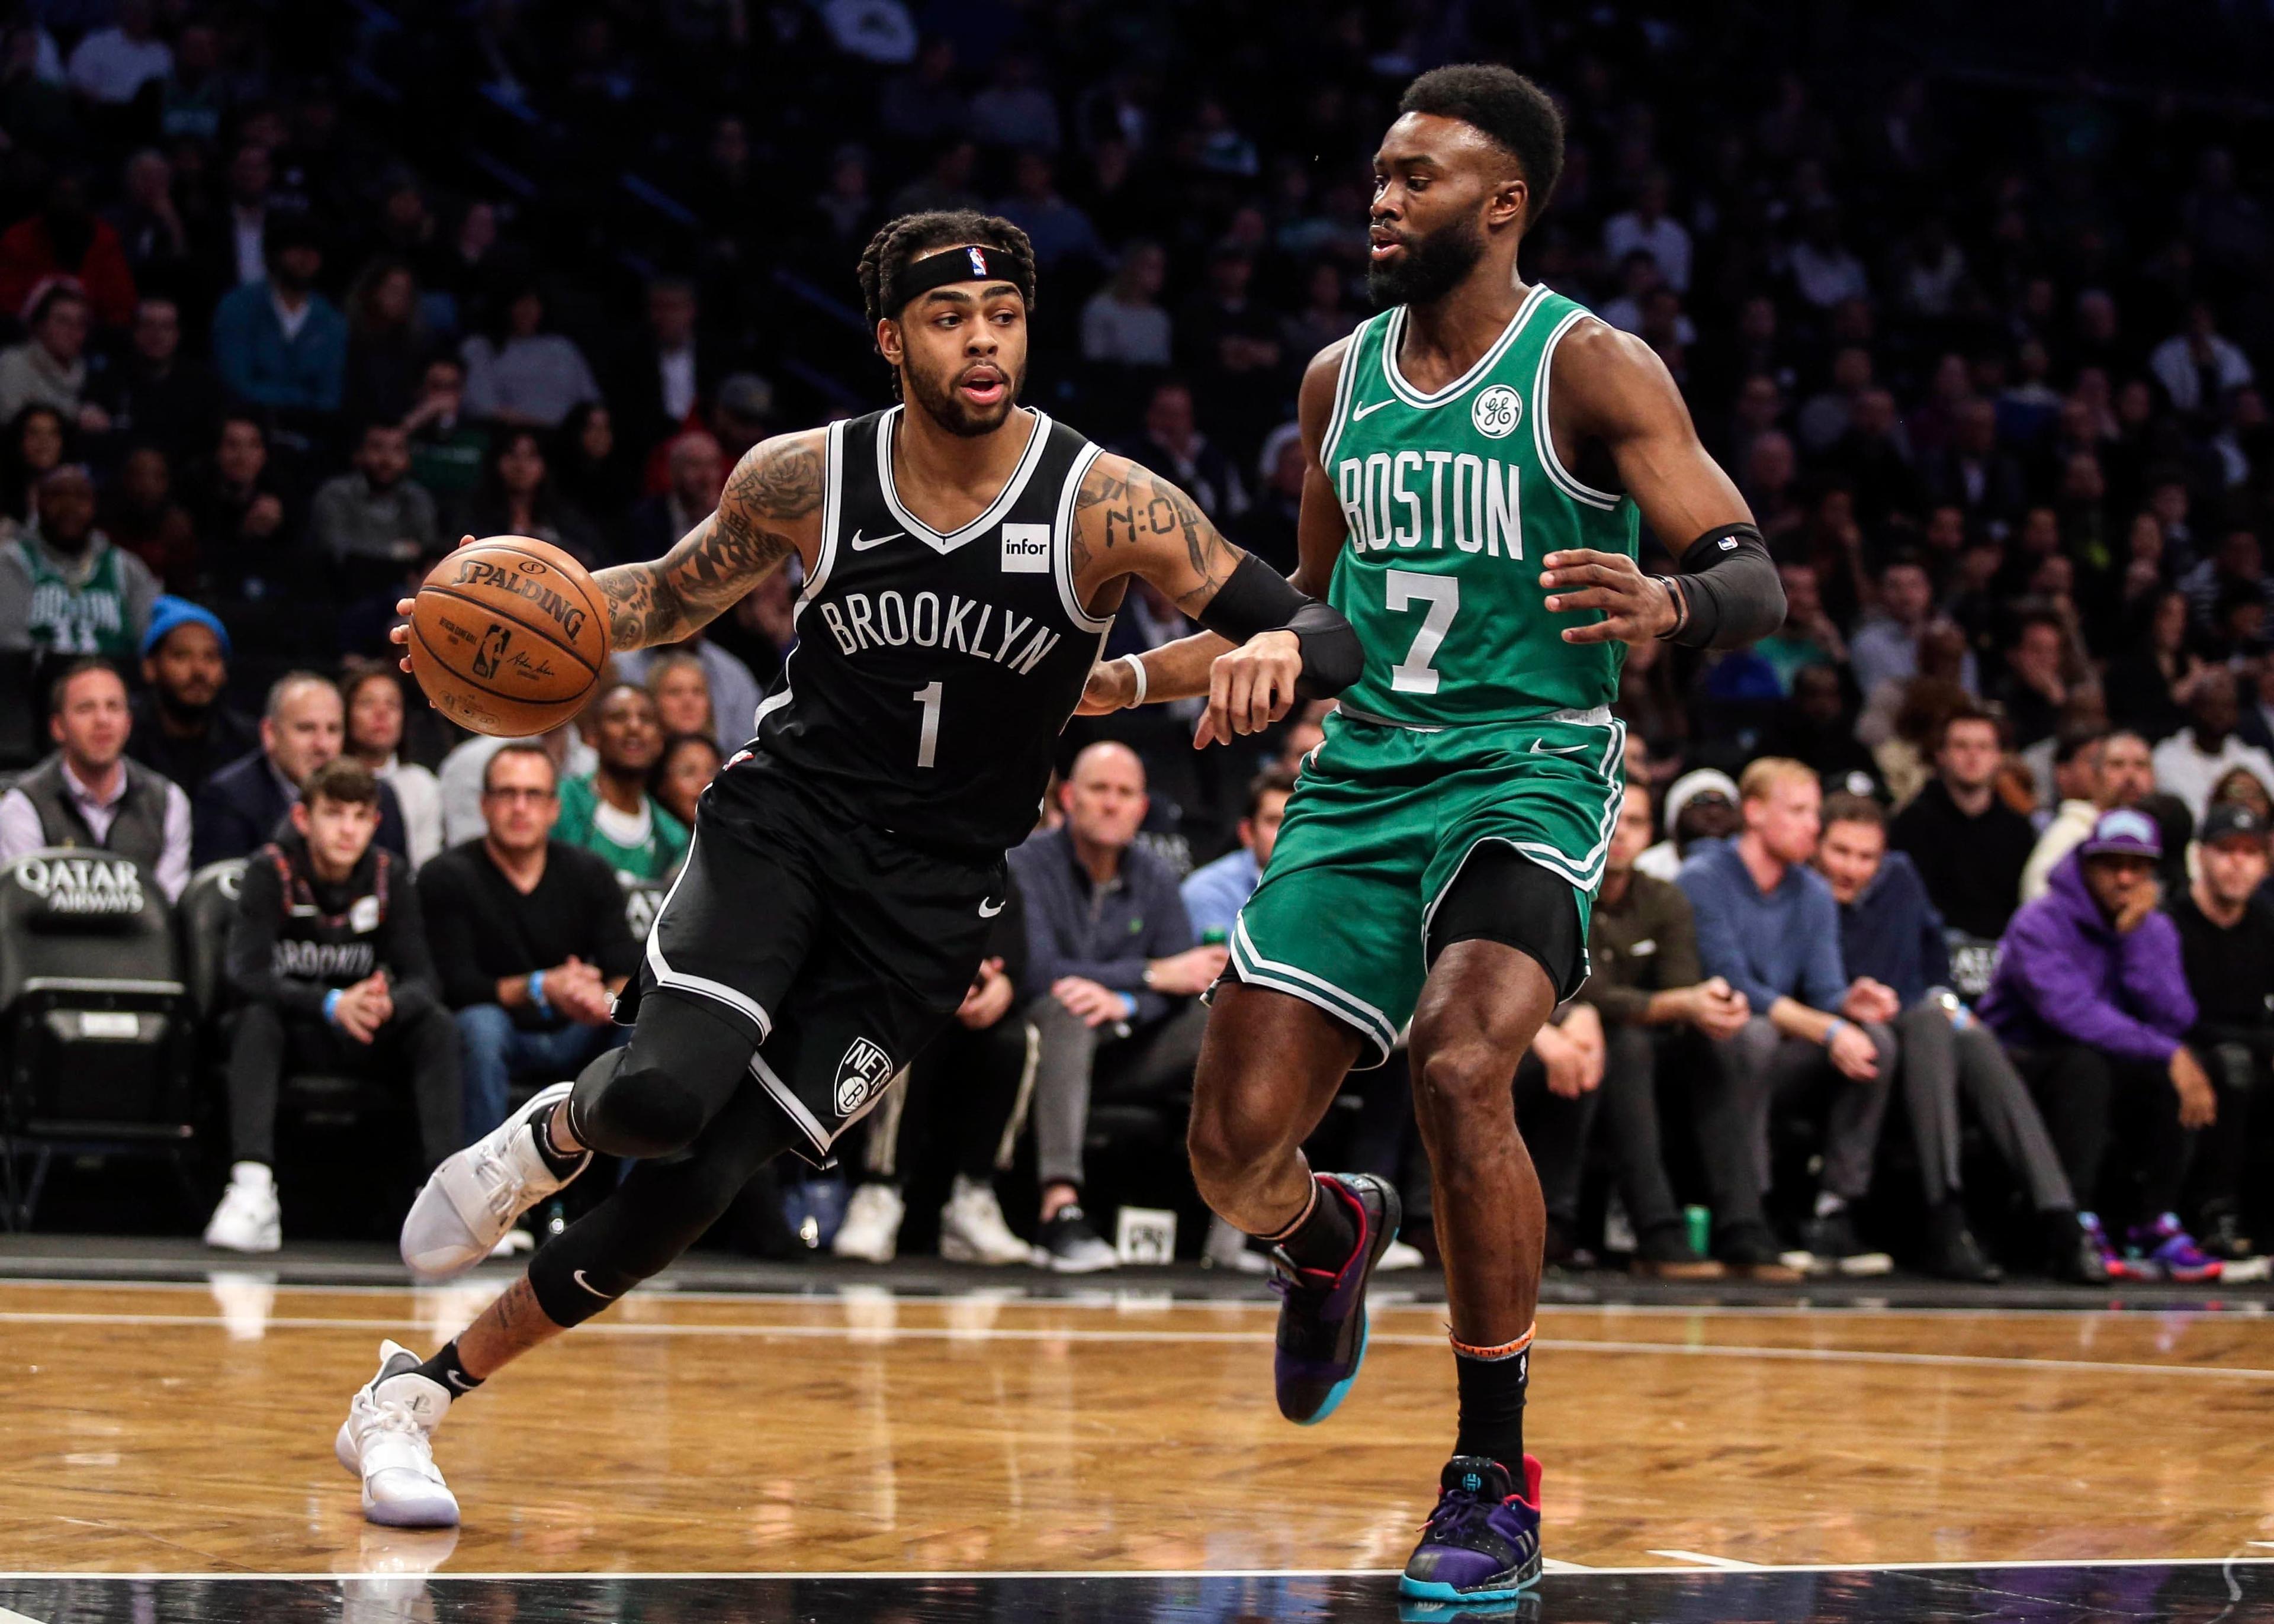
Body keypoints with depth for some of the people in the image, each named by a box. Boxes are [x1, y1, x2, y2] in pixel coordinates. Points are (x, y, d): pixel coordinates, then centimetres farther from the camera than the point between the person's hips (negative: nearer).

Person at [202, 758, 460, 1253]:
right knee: (256, 1018, -34)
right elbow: (245, 974, -24)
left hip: (366, 1042, 3)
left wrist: (388, 1003, -35)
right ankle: (252, 1188, -45)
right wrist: (332, 1005, -41)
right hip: (293, 1034, -2)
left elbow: (422, 979, -9)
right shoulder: (272, 870, -12)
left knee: (437, 1026, -24)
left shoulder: (388, 875, -3)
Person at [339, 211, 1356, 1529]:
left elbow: (1331, 640, -13)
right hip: (783, 819, 0)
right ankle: (554, 1134, 11)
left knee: (696, 1186, -4)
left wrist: (1278, 649, -37)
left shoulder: (1108, 506, -13)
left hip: (932, 899, 0)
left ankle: (413, 1398, 12)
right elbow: (675, 596, 12)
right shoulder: (804, 479, -6)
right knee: (661, 1097, -28)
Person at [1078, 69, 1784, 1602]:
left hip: (1531, 768, -5)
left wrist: (1665, 603, -36)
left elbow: (1755, 581, -14)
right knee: (1238, 1146, -3)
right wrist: (1126, 678, 16)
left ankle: (1498, 1484, -16)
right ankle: (1330, 1239, 38)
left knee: (1460, 1068, -30)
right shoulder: (1340, 379, 11)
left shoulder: (1593, 369, -7)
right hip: (1367, 774, 6)